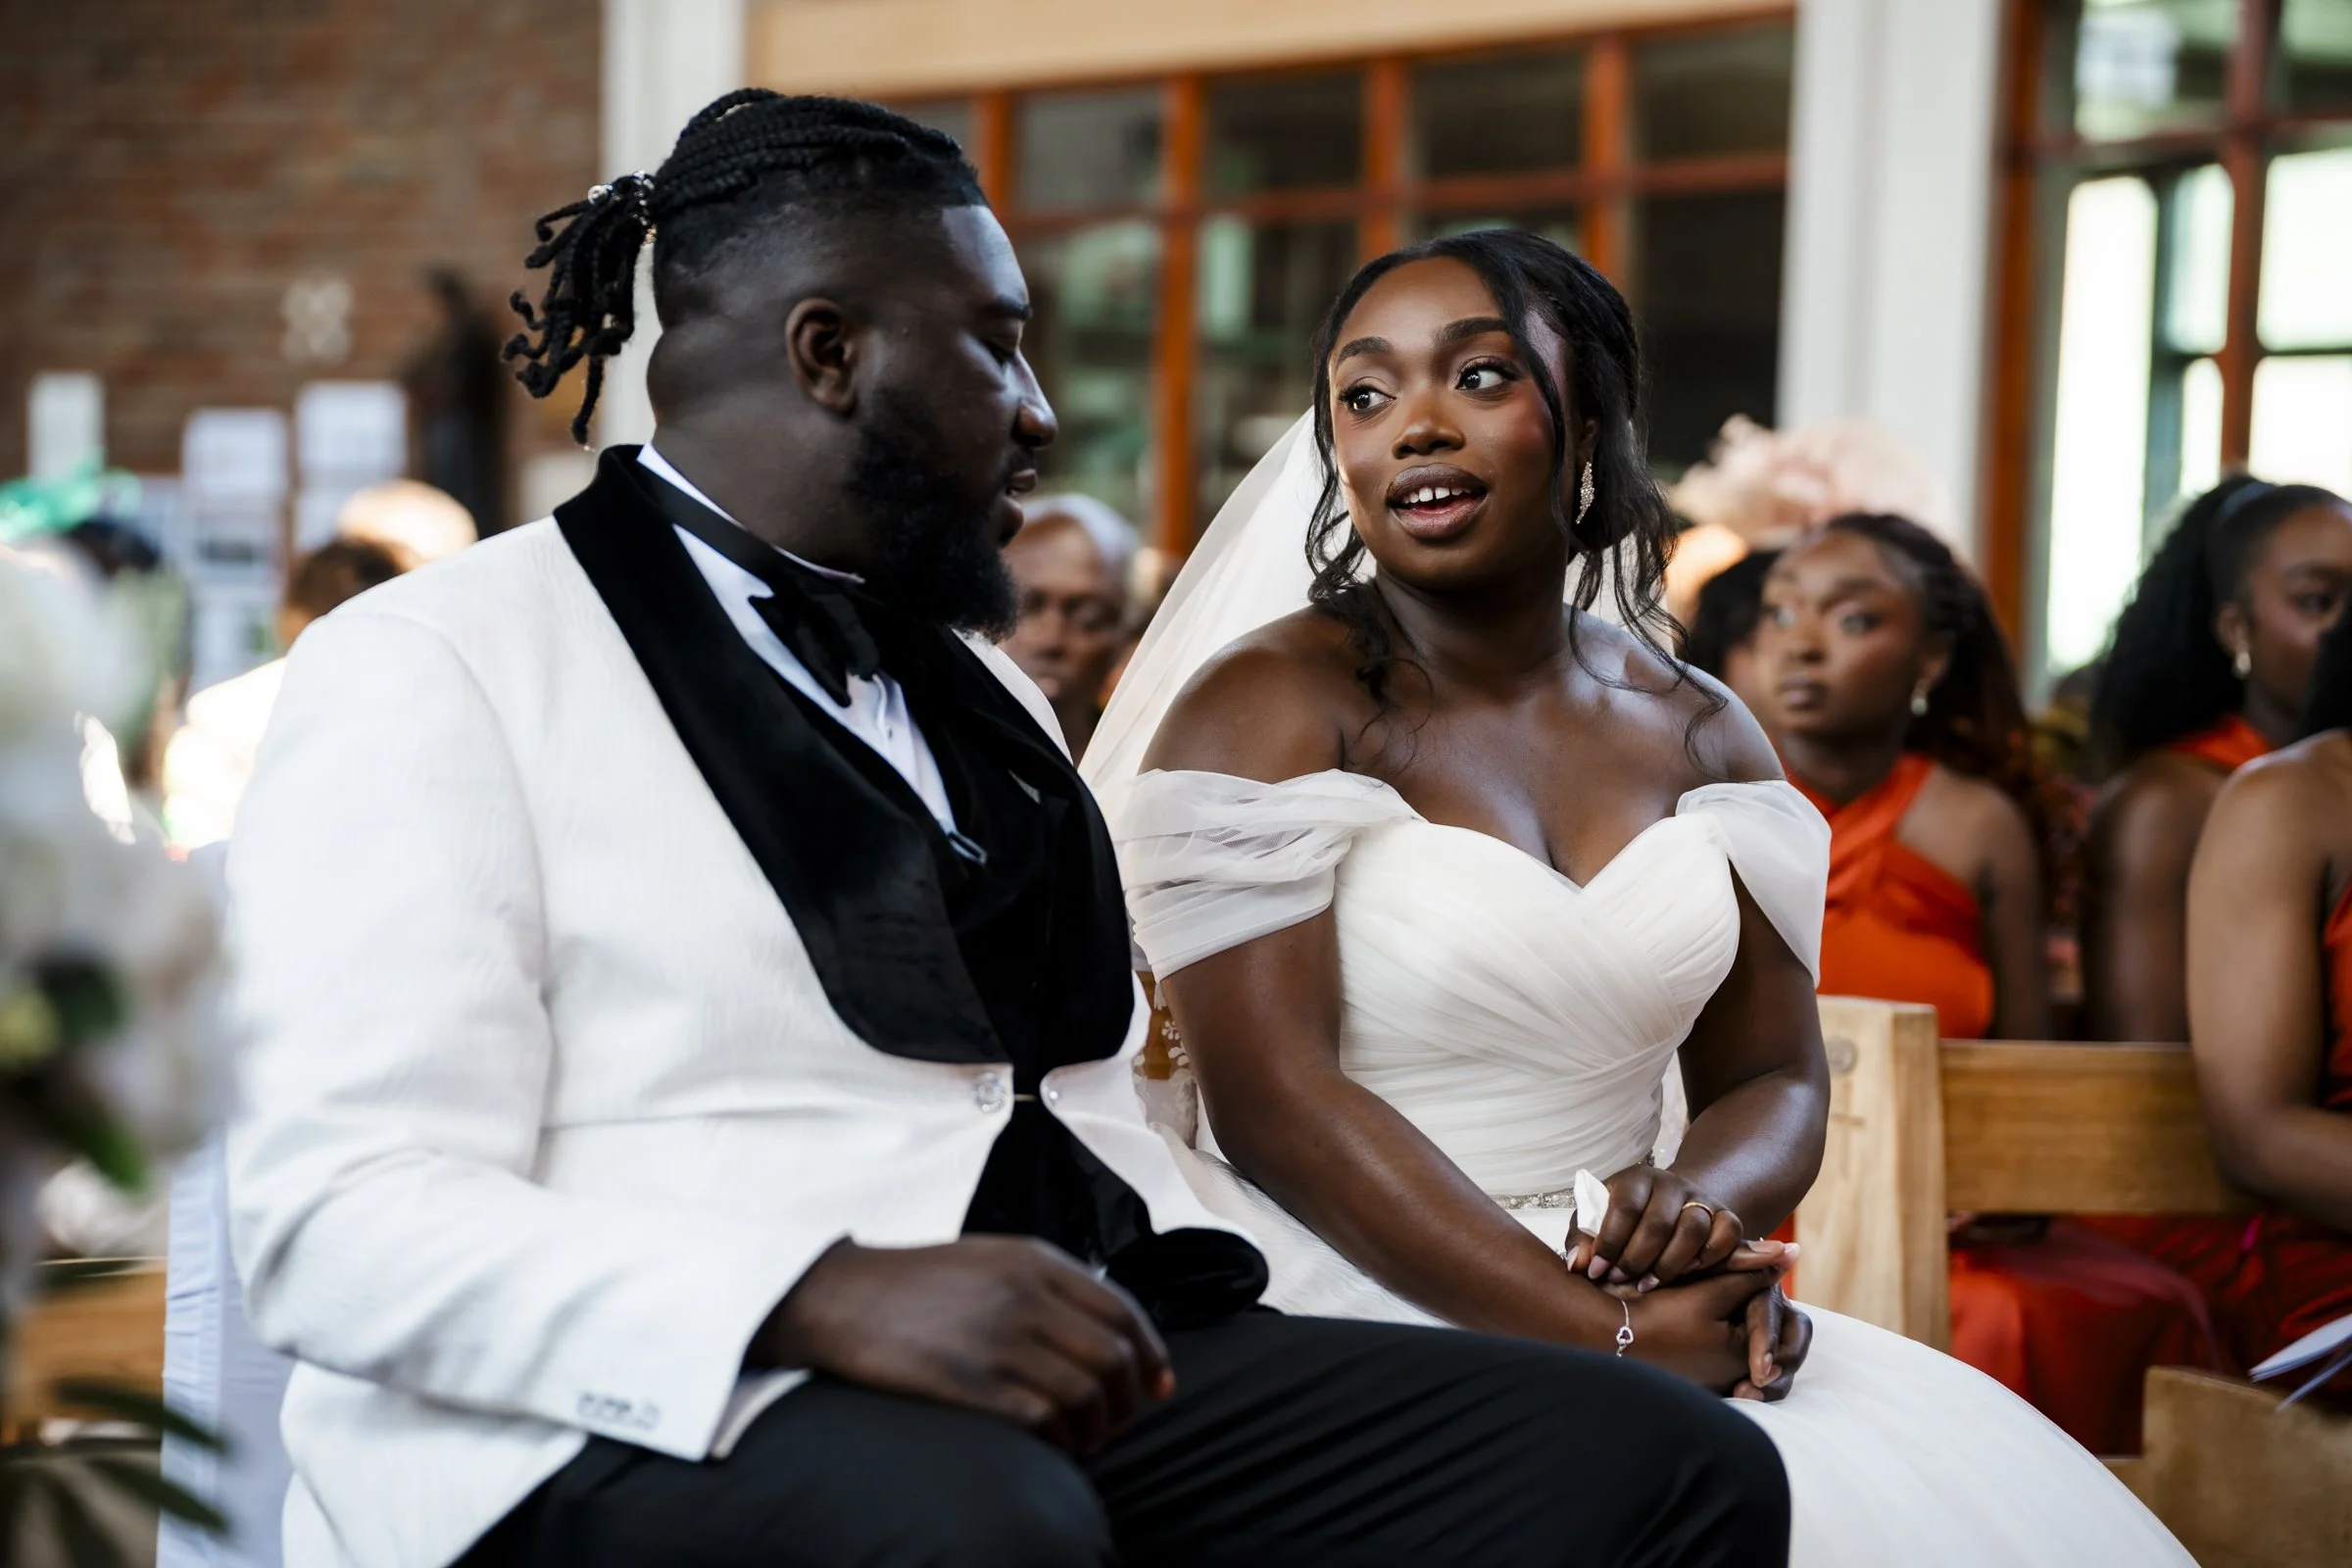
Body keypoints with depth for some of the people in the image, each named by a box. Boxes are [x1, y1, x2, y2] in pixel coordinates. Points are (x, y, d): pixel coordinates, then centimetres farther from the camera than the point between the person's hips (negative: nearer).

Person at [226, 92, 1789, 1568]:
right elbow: (345, 1221, -11)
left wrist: (1178, 1312, 2)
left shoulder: (986, 699, 25)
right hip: (634, 1429, -7)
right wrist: (830, 1299, -26)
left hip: (1064, 1389, 7)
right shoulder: (431, 670, 0)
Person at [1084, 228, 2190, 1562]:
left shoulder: (1700, 735, 12)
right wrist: (1608, 1336, -18)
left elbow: (1775, 1079, 13)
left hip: (1640, 1297, 5)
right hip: (1363, 1320, -5)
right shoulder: (1265, 711, -5)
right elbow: (1274, 1100, -14)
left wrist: (1696, 1206, -12)